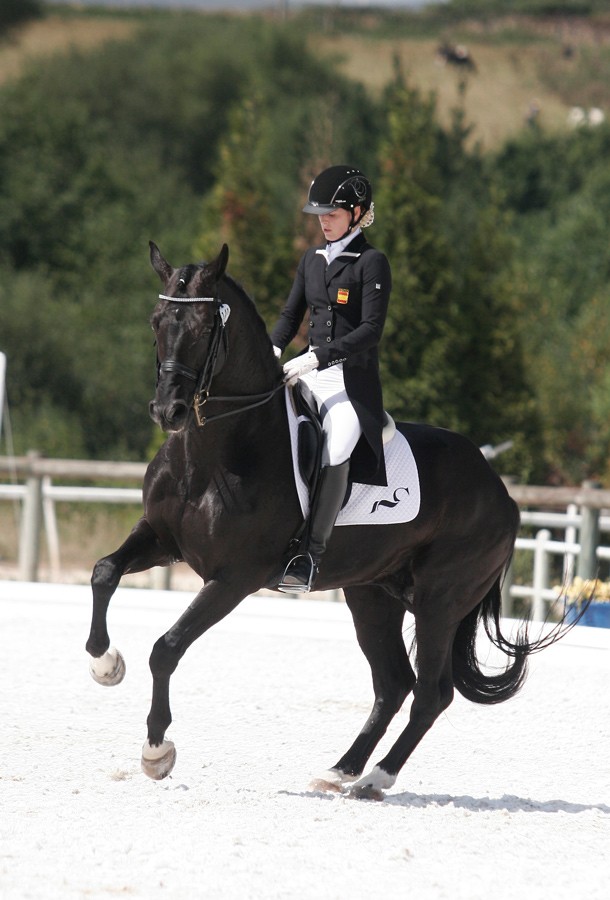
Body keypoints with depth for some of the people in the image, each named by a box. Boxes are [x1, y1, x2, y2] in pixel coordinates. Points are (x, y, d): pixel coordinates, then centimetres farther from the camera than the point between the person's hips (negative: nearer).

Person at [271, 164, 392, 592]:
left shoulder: (372, 263, -7)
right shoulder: (313, 260, 13)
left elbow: (370, 330, -15)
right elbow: (292, 314, 20)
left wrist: (315, 358, -23)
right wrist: (274, 349, -1)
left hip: (353, 380, -8)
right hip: (309, 375, 8)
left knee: (334, 450, -32)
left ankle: (311, 555, -35)